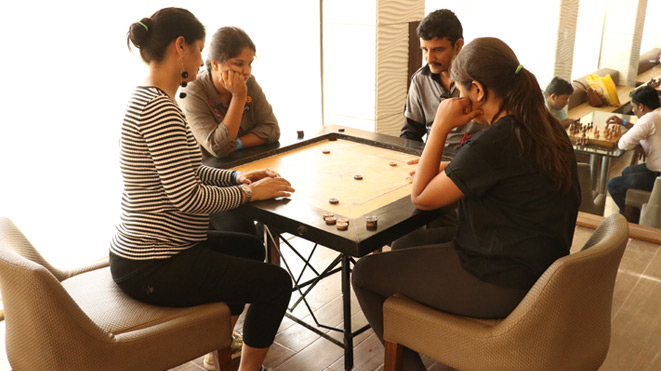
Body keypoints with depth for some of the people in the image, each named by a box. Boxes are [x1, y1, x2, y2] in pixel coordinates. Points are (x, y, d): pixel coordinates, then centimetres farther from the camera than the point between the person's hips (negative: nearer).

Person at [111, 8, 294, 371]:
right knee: (276, 282, -3)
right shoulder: (159, 108, -23)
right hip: (153, 269, -11)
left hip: (142, 250, 11)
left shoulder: (145, 98, 10)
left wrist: (237, 177, 4)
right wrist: (248, 192, -12)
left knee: (251, 247, 26)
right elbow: (187, 197, -26)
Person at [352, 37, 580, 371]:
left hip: (501, 284, -10)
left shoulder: (496, 142, -25)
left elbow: (420, 198, -16)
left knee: (364, 273, 0)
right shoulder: (545, 126, 3)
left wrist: (441, 126, -13)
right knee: (403, 246, 26)